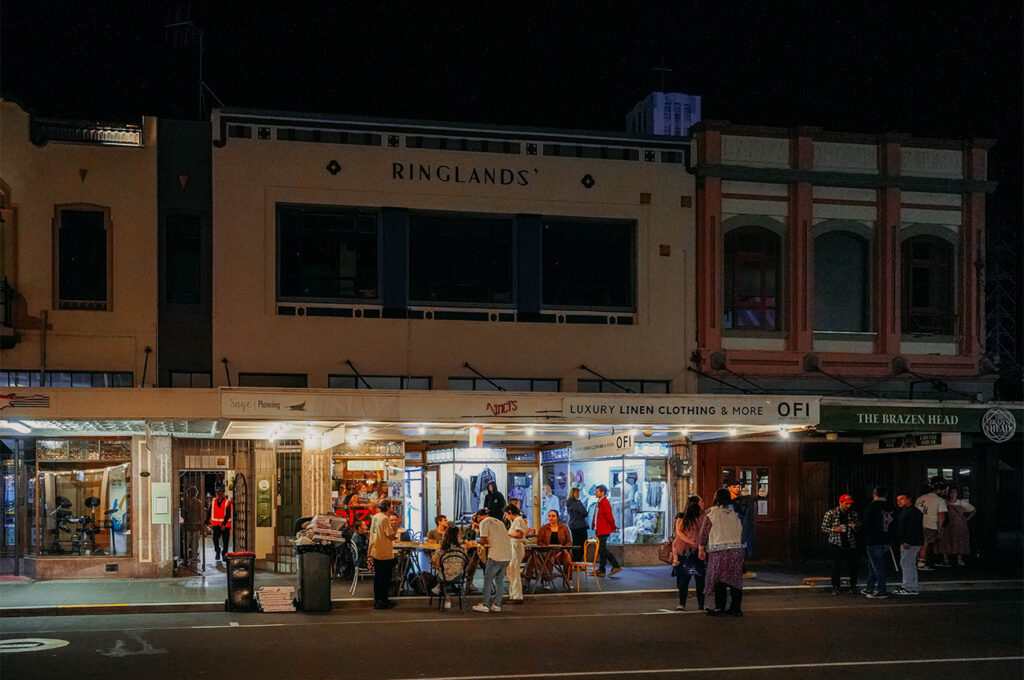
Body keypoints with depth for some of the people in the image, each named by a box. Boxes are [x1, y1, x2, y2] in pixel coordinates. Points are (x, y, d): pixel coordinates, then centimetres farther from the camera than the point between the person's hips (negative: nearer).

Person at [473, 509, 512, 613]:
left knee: (488, 579, 3)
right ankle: (497, 604, 17)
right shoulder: (499, 521, 22)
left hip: (496, 555, -7)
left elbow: (483, 540, -11)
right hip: (507, 555, 7)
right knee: (499, 579, 15)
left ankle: (485, 605, 4)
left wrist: (480, 544, 9)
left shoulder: (484, 522, -2)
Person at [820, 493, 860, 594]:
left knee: (853, 567, 3)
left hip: (851, 545, 2)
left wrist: (855, 527, -6)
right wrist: (833, 530, -16)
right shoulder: (830, 514, -1)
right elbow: (824, 528, 1)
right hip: (836, 544, -2)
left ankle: (853, 586, 22)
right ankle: (836, 587, 12)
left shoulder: (854, 514, 8)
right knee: (836, 568, -1)